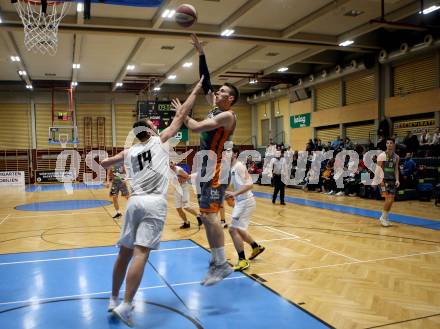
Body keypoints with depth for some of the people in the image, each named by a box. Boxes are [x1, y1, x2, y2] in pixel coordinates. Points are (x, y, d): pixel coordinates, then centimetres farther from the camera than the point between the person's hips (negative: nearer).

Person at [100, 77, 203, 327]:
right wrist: (197, 89, 18)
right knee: (141, 253, -10)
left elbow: (103, 164, 26)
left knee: (125, 252, 14)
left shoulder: (129, 152, 18)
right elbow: (181, 116, 9)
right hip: (154, 203, -5)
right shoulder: (160, 140, 7)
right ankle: (126, 306, -13)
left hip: (135, 202, 5)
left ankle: (114, 301, 25)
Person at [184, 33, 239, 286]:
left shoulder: (227, 116, -13)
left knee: (210, 215, -14)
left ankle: (223, 264, -8)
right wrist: (201, 53, 13)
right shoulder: (216, 109, 13)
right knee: (207, 216, 11)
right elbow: (206, 82, 17)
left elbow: (196, 127, -22)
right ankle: (216, 260, 20)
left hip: (216, 170, -10)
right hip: (205, 169, 10)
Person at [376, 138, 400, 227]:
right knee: (388, 199, -14)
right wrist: (381, 180, -20)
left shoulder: (396, 157, 9)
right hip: (384, 180, -6)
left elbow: (396, 169, 12)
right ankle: (383, 217, 3)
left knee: (391, 200, 6)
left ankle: (384, 218, 20)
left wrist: (397, 180, -1)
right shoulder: (382, 155, -7)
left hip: (392, 180, 6)